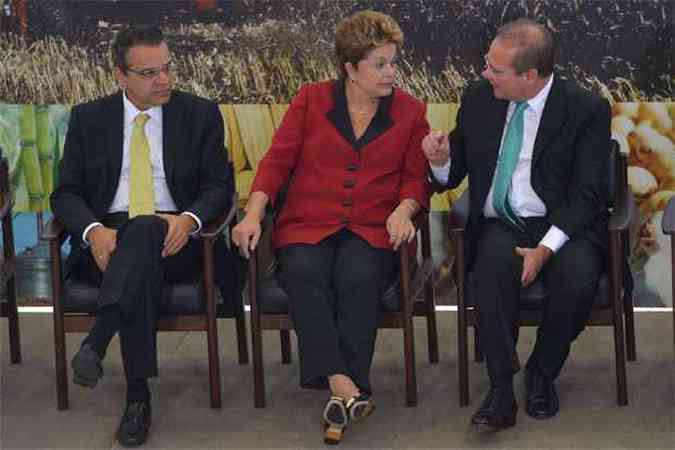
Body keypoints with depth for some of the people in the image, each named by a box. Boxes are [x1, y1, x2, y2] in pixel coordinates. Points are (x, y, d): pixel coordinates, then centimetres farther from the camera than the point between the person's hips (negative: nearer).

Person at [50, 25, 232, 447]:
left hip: (173, 237, -1)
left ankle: (95, 344, -48)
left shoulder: (201, 114, 8)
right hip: (107, 237, 1)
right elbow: (66, 193, 5)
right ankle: (138, 396, -38)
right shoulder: (89, 118, 10)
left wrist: (188, 219, -20)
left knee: (146, 232, -38)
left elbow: (219, 186, 4)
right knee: (144, 269, -36)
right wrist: (94, 230, -18)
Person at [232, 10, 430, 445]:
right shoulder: (311, 100, 10)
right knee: (304, 275, -32)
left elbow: (416, 176, 11)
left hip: (371, 230, 0)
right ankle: (344, 387, -40)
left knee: (359, 278, -33)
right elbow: (277, 160, 5)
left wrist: (403, 209, -11)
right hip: (308, 226, 0)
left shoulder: (410, 111, 12)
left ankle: (343, 393, -34)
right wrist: (253, 215, -9)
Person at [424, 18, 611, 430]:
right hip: (500, 226, 2)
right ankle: (502, 390, -29)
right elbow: (453, 176, 16)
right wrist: (441, 160, -10)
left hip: (565, 226, -2)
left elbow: (587, 193, -10)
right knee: (494, 266, -33)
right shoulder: (479, 100, 6)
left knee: (577, 278, -33)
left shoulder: (587, 110, -5)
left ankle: (542, 373, -7)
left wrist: (546, 248, -23)